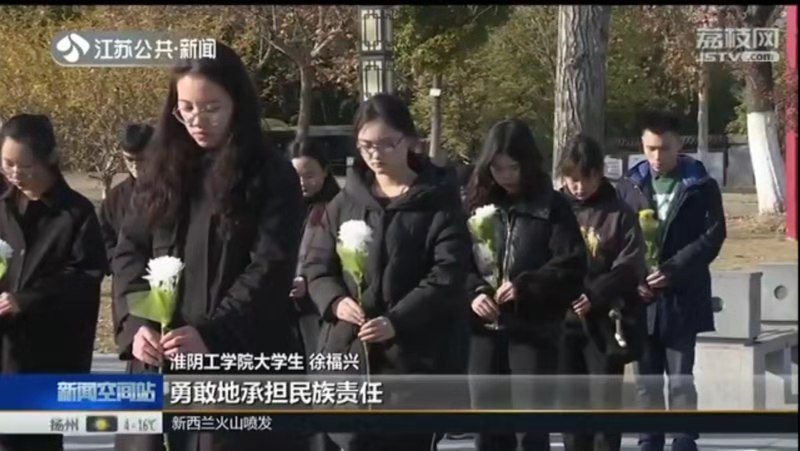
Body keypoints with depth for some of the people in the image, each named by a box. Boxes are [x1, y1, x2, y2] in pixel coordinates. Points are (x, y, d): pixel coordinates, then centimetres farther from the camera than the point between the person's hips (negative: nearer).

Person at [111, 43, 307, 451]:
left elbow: (270, 269, -9)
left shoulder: (271, 176, -1)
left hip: (240, 363, -4)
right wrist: (137, 323, -8)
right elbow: (129, 252, 10)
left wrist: (211, 334, -20)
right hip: (159, 361, 4)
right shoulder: (163, 169, 13)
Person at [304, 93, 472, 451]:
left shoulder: (439, 202, -1)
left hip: (412, 355, -3)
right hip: (348, 350, 3)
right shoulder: (346, 201, 10)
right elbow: (317, 265, 12)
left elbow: (447, 276, -9)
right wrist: (335, 301, -11)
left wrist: (397, 321, -22)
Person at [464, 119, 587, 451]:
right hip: (485, 329, 3)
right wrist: (475, 291, -16)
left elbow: (571, 265, -8)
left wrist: (525, 286, -20)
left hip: (535, 329, -3)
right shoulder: (477, 204, 8)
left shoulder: (553, 207, 0)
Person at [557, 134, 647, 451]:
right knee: (572, 402, 8)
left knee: (605, 401, -2)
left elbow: (630, 267, -8)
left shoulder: (620, 214, -1)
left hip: (604, 322, -2)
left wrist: (594, 295, -20)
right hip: (562, 320, 2)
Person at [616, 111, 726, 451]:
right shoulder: (629, 186, 8)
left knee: (681, 377, -2)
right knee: (647, 378, 8)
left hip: (682, 297, -3)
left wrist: (671, 269, -16)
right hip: (640, 298, 3)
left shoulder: (701, 187, 1)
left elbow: (713, 236, -6)